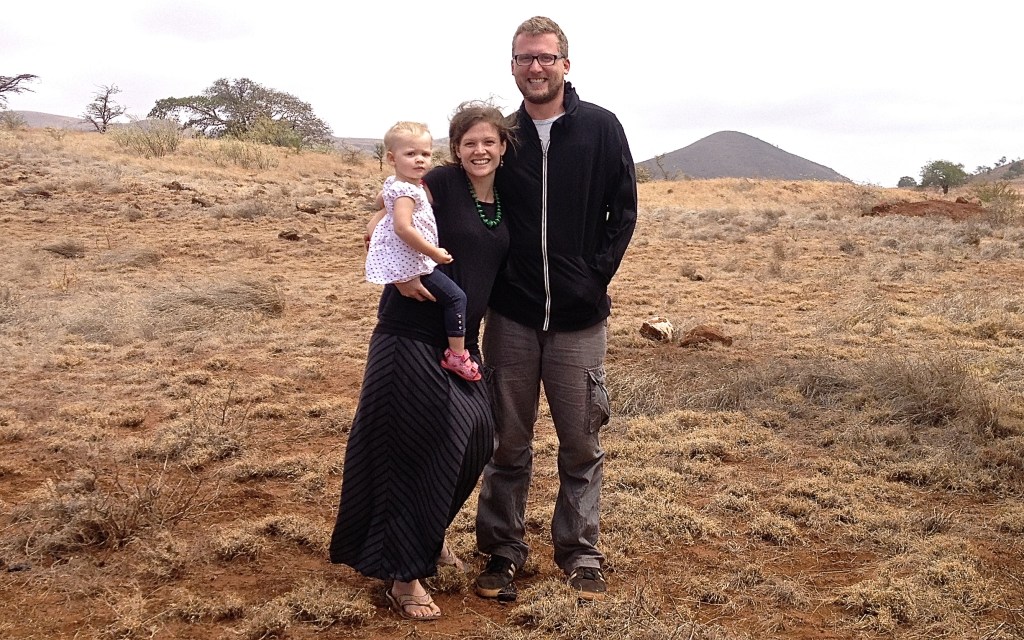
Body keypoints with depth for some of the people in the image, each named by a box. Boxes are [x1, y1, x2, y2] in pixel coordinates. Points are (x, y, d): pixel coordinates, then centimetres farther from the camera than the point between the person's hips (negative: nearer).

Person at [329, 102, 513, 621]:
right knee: (414, 446, -3)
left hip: (461, 339, 7)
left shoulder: (505, 201, 10)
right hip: (412, 334, -7)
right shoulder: (441, 183, -10)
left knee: (475, 436, 5)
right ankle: (403, 575, 7)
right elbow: (380, 230, -11)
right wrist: (401, 273, -23)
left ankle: (429, 534, 32)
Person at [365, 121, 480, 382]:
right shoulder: (406, 191, -24)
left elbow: (380, 201, 29)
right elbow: (403, 228, -35)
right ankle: (457, 355, -5)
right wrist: (433, 253, -29)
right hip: (411, 263, -11)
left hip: (395, 259, 11)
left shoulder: (392, 183, 7)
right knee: (455, 297, -8)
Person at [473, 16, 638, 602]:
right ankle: (503, 552, 20)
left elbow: (624, 210, 1)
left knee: (582, 444, 7)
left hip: (579, 319, -1)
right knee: (509, 443, 9)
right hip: (512, 317, 2)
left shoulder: (601, 128, -2)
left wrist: (597, 275, -6)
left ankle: (581, 555, 20)